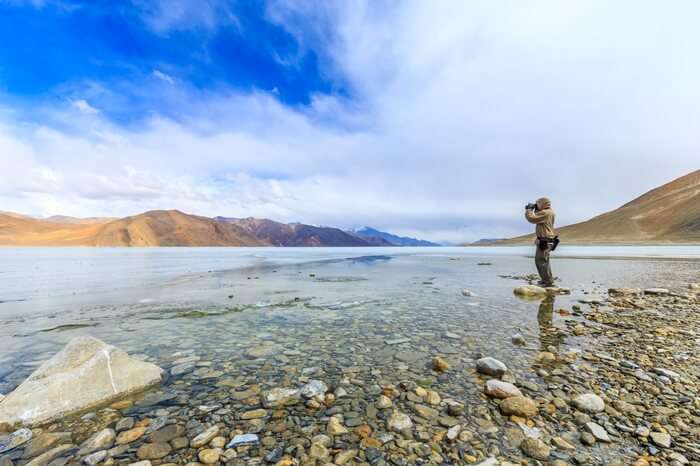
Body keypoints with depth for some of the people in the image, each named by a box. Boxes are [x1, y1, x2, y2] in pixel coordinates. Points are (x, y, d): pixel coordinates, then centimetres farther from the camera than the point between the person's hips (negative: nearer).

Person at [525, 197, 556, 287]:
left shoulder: (545, 213, -17)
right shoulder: (548, 212, 15)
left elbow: (531, 218, -23)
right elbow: (537, 219, 27)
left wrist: (529, 209, -6)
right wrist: (535, 210, 14)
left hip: (544, 241, -11)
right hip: (544, 241, 11)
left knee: (542, 261, -7)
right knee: (539, 260, 18)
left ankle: (549, 282, -1)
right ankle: (545, 279, 28)